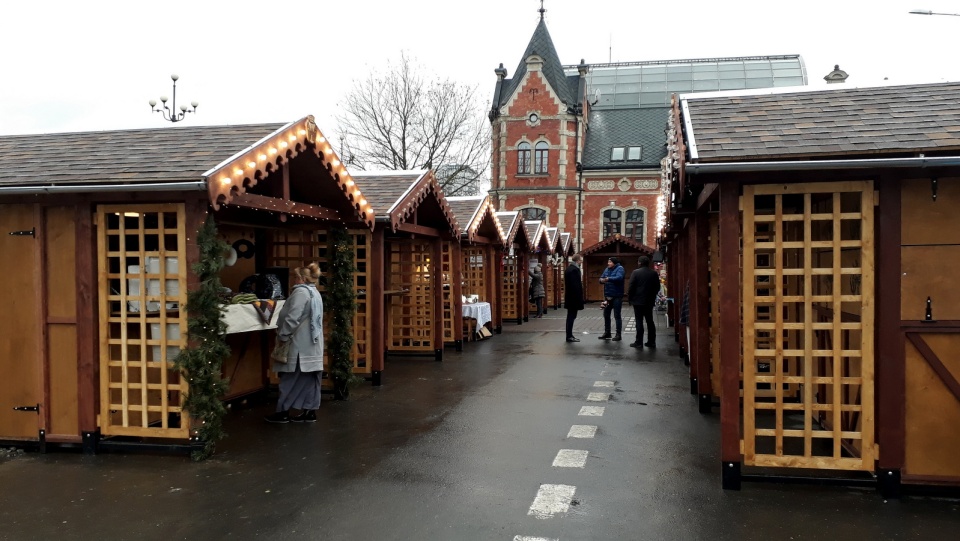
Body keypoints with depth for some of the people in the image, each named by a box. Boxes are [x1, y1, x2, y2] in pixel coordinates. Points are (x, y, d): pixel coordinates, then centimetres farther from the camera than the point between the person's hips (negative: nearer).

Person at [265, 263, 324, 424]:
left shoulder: (300, 292, -14)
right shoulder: (314, 292, 18)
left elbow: (292, 318, -21)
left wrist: (282, 336, -11)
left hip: (300, 345, -9)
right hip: (312, 345, 9)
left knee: (291, 380, -1)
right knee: (309, 380, 9)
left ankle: (283, 412, 6)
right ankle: (309, 412, 11)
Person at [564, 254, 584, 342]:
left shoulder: (569, 269, 13)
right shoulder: (574, 270, -18)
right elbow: (576, 285, -22)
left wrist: (580, 282, 16)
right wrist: (579, 298, -19)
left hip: (569, 297, 10)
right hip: (574, 297, -10)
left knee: (570, 316, 14)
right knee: (572, 316, -5)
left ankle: (569, 335, 20)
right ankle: (569, 336, -1)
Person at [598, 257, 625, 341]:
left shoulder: (619, 268, -10)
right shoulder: (607, 269, 10)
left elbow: (619, 278, -26)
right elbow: (601, 278, 5)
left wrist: (608, 279, -31)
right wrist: (601, 280, -18)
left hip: (617, 296, -7)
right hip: (607, 296, 7)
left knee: (617, 316, -1)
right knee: (606, 315, 12)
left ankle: (618, 335, 7)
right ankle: (607, 333, 24)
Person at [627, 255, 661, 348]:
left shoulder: (635, 272, -10)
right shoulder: (654, 273, 3)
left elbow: (631, 287, -11)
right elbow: (657, 287, 8)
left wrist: (629, 298, 0)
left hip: (638, 301, -4)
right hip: (650, 301, 4)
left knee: (639, 321, -1)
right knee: (650, 321, 10)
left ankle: (639, 342, 0)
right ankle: (651, 342, 12)